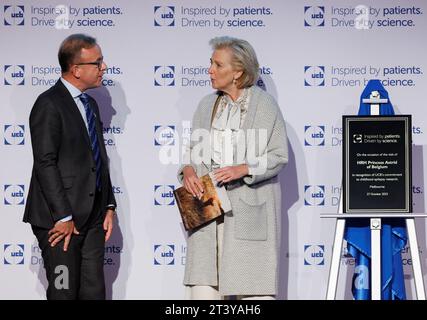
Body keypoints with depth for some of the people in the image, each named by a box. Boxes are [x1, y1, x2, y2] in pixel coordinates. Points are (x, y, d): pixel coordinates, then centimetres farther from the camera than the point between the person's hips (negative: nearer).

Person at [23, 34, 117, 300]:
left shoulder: (90, 104, 16)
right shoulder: (49, 105, -11)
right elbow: (45, 164, -16)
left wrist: (109, 206, 11)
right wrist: (63, 217, -18)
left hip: (93, 217, 8)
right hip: (60, 218, -8)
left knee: (94, 292, 7)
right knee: (64, 292, -4)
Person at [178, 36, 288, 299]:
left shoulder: (264, 104, -2)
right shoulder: (207, 105, 14)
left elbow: (279, 156, -4)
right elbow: (194, 150, 18)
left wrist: (244, 169, -19)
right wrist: (188, 169, -4)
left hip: (249, 208, -4)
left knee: (254, 287, -4)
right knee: (203, 283, 0)